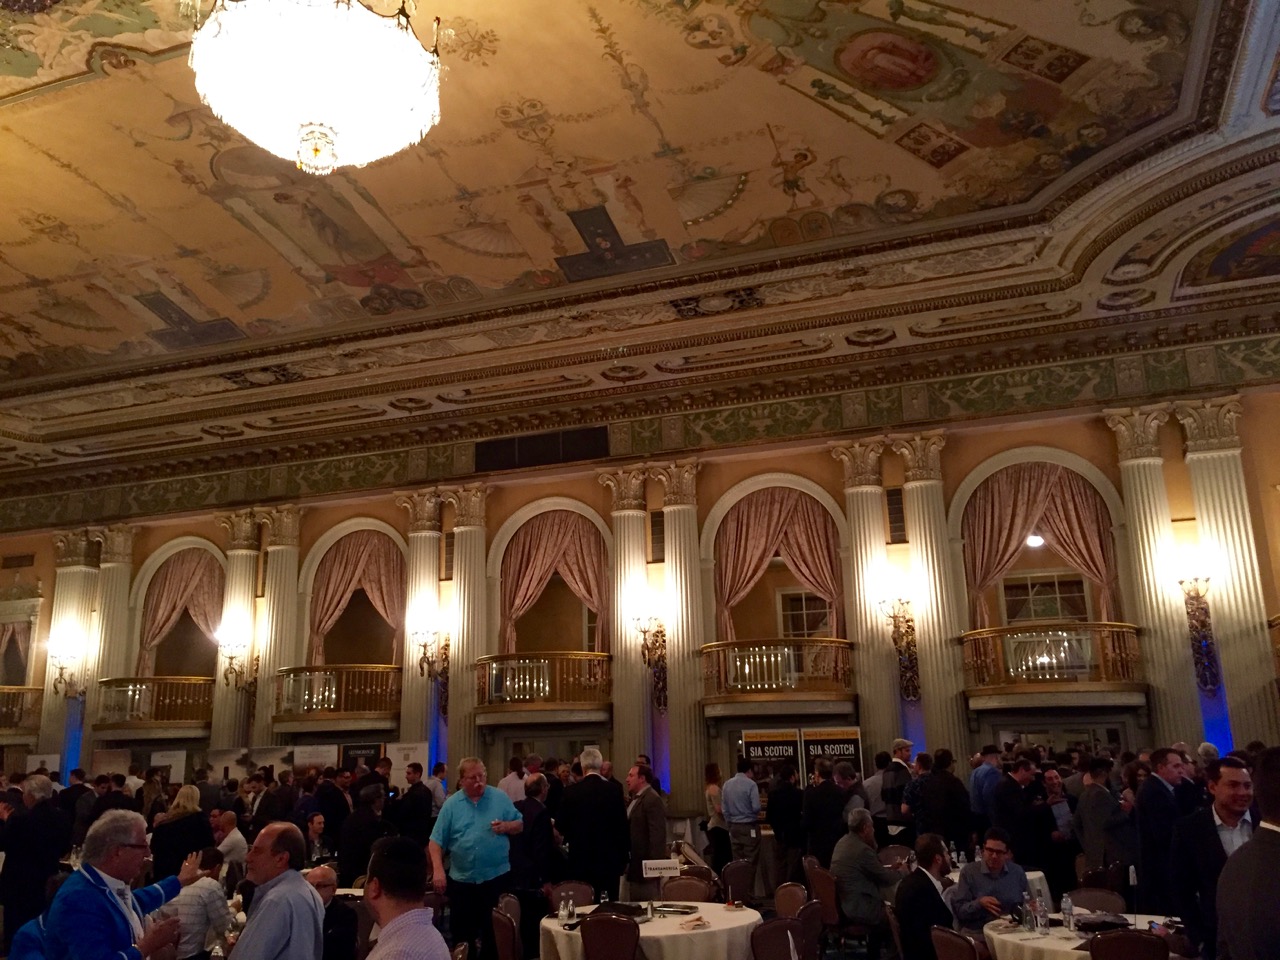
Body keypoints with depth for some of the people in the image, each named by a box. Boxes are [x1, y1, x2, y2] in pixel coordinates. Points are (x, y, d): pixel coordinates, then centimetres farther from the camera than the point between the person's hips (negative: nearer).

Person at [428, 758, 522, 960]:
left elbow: (520, 824, 4)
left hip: (497, 876, -1)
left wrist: (507, 826, -17)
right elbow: (436, 841, -2)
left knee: (495, 931, 7)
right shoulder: (451, 804, -1)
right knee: (461, 932, 12)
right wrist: (438, 870, -14)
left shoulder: (500, 797, 0)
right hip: (461, 879, 1)